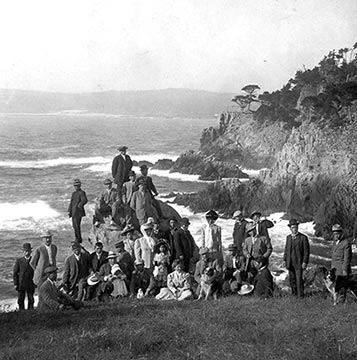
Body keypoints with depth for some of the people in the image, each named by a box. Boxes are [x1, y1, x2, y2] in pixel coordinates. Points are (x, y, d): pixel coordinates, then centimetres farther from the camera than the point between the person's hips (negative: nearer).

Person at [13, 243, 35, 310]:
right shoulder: (19, 261, 0)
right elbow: (15, 273, 2)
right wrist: (15, 284, -3)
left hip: (31, 284, 0)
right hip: (21, 284, 0)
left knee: (31, 300, 6)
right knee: (20, 300, 4)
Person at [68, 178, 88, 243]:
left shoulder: (81, 193, -8)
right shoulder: (73, 193, 17)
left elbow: (85, 200, -25)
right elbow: (71, 202, 19)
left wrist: (79, 206, -22)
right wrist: (69, 211, 14)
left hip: (78, 212, -8)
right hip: (73, 212, 8)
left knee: (77, 225, -10)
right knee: (74, 225, 11)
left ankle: (79, 239, -3)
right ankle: (77, 239, 19)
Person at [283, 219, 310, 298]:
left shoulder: (303, 237, -4)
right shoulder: (288, 237, 12)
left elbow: (306, 251, -5)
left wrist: (305, 262, -11)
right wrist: (285, 260, 9)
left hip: (299, 263, -5)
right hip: (290, 263, 5)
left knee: (299, 279, -9)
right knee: (292, 279, 8)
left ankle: (300, 295, -1)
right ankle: (294, 294, 19)